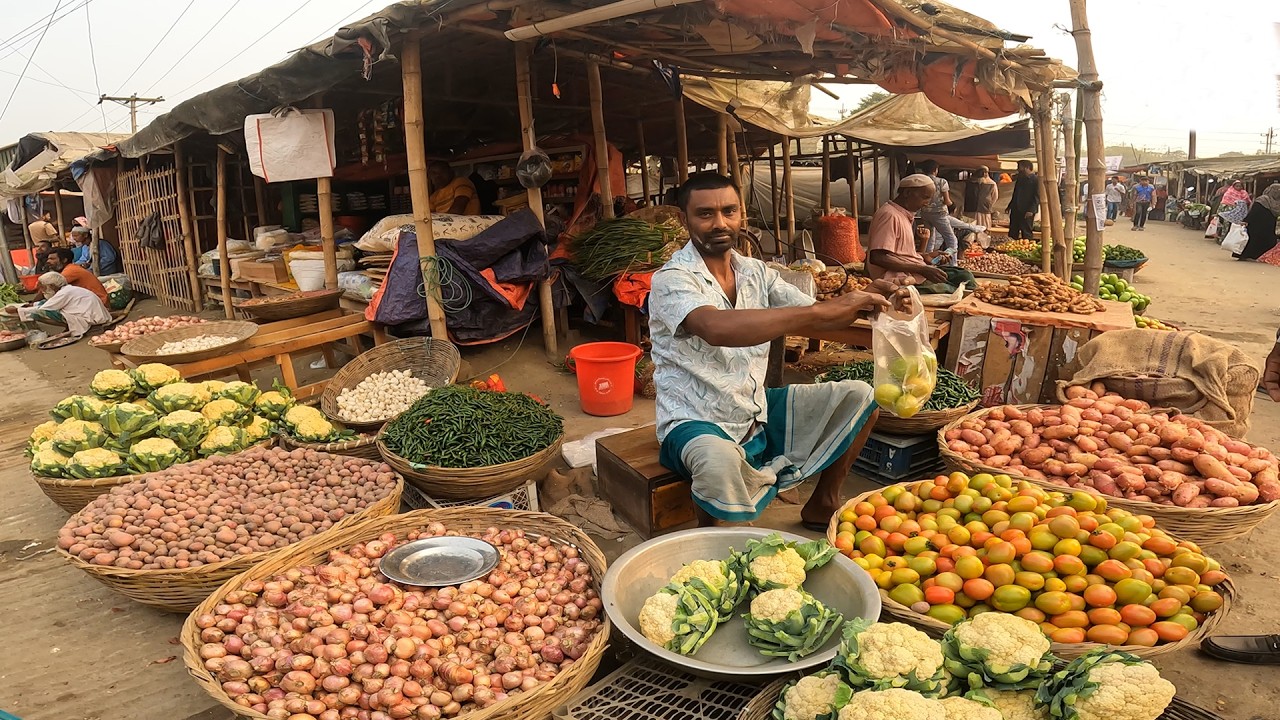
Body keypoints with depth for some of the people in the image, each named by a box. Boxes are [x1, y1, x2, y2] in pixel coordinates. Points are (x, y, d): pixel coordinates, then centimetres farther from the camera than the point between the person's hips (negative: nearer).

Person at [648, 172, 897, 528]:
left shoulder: (756, 272, 4)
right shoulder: (672, 280, -18)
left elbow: (818, 320, -1)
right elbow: (717, 328, -39)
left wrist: (860, 305, -25)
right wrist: (824, 310, -40)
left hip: (757, 410, 7)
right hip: (697, 423, -7)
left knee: (858, 396, 6)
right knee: (720, 459, -41)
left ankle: (823, 506, 22)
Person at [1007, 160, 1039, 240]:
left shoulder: (1035, 180, -6)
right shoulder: (1020, 179, 18)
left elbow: (1037, 197, -12)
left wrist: (1031, 210, -21)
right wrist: (1010, 207, 15)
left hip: (1027, 212, -7)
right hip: (1016, 211, 8)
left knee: (1026, 234, -4)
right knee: (1012, 234, 7)